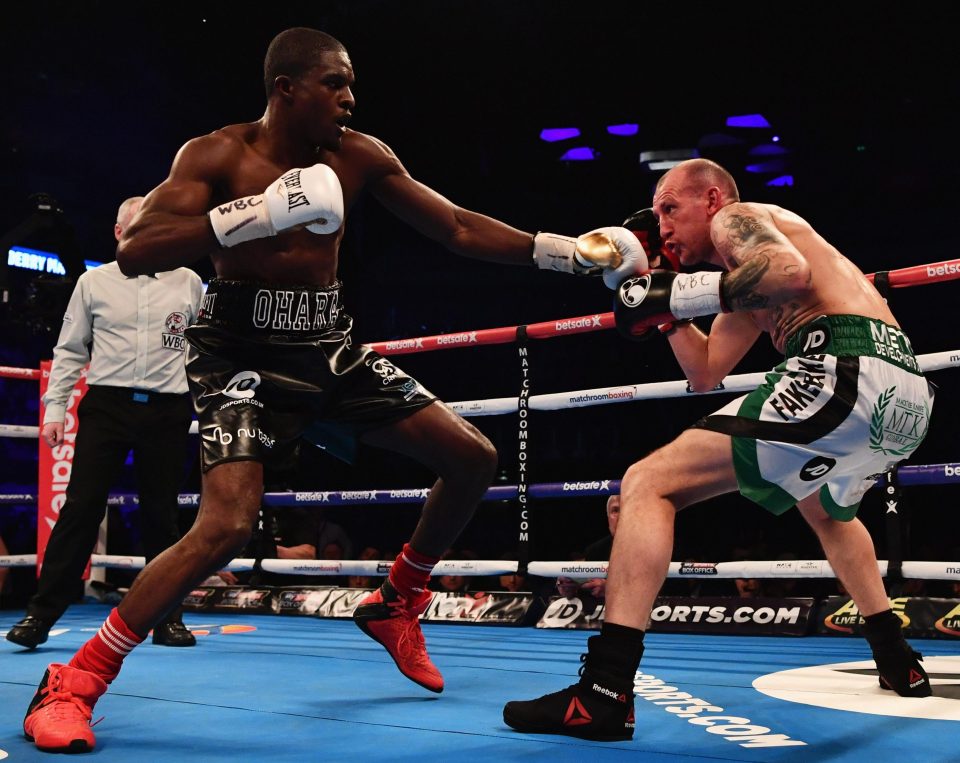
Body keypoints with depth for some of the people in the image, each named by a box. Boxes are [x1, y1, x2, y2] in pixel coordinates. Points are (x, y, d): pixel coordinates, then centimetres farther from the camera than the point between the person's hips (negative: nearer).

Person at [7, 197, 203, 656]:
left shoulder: (187, 282, 7)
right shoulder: (94, 282, 6)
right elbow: (69, 351, 9)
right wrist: (54, 408, 3)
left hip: (167, 411, 1)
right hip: (106, 406, 0)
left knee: (162, 516, 6)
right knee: (80, 508, -4)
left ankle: (167, 618, 15)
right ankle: (41, 615, 3)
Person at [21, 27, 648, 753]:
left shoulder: (360, 157, 3)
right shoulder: (216, 155, -11)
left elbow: (458, 228, 7)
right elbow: (134, 252, -24)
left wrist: (566, 250, 1)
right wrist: (260, 213, -34)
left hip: (329, 345, 6)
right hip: (243, 352, -6)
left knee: (473, 457, 3)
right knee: (227, 526, -24)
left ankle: (396, 604, 23)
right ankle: (75, 680, -6)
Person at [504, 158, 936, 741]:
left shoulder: (735, 218, 8)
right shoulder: (747, 278, 34)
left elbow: (793, 272, -15)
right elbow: (706, 373, 32)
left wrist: (679, 294, -10)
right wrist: (667, 305, 28)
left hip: (845, 368, -10)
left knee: (649, 485, -10)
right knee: (825, 508, 41)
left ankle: (604, 694, -19)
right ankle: (899, 661, 42)